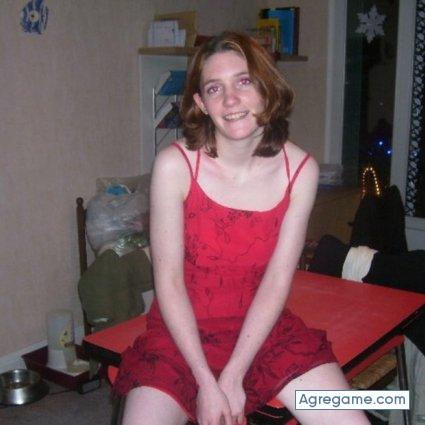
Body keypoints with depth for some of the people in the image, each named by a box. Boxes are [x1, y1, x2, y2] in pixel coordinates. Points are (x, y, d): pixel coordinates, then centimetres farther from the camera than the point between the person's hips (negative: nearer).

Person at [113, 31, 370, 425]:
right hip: (183, 331, -1)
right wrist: (206, 383, -15)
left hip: (264, 328, 2)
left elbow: (277, 280, -9)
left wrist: (232, 378, -13)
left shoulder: (300, 169, -8)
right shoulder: (175, 164, -15)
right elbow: (168, 281, -13)